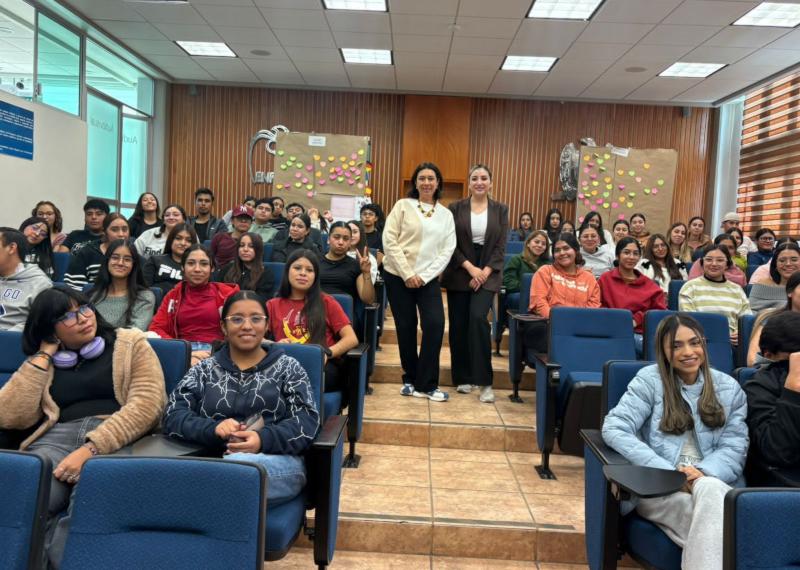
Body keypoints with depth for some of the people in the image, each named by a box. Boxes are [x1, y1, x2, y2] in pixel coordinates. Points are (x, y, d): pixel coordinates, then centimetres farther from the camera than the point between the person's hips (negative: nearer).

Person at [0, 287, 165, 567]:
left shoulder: (131, 343, 10)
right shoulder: (42, 362, 21)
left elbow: (147, 403, -5)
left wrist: (91, 449, -17)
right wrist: (43, 355, 9)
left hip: (118, 439, -3)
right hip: (57, 437, 3)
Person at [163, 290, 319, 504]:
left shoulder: (288, 367, 13)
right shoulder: (203, 370, 19)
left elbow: (307, 420, 1)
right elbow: (173, 416, 7)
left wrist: (263, 440, -17)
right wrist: (213, 429, -13)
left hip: (278, 462, 0)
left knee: (236, 466, -37)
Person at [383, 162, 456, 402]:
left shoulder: (446, 214, 9)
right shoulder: (403, 205, 1)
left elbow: (447, 250, 4)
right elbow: (389, 240, -6)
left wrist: (424, 276, -9)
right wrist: (407, 274, -12)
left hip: (428, 279, 2)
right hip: (399, 276, -2)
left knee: (435, 325, -12)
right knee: (406, 327, 3)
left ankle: (426, 384, 0)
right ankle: (411, 379, 21)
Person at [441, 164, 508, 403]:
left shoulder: (500, 210, 5)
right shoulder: (455, 208, 2)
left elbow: (501, 246, 1)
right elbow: (450, 243, -2)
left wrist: (484, 272, -11)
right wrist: (470, 268, -12)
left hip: (488, 273, -1)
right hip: (459, 273, 1)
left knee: (478, 317, -18)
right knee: (459, 325, 3)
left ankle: (485, 381, -12)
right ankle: (463, 377, 18)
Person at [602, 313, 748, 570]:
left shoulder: (729, 388, 13)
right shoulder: (649, 379, 2)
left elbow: (734, 447, 5)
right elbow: (614, 429, -10)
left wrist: (703, 473, -18)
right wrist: (668, 472, -19)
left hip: (716, 484, 3)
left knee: (708, 488, -35)